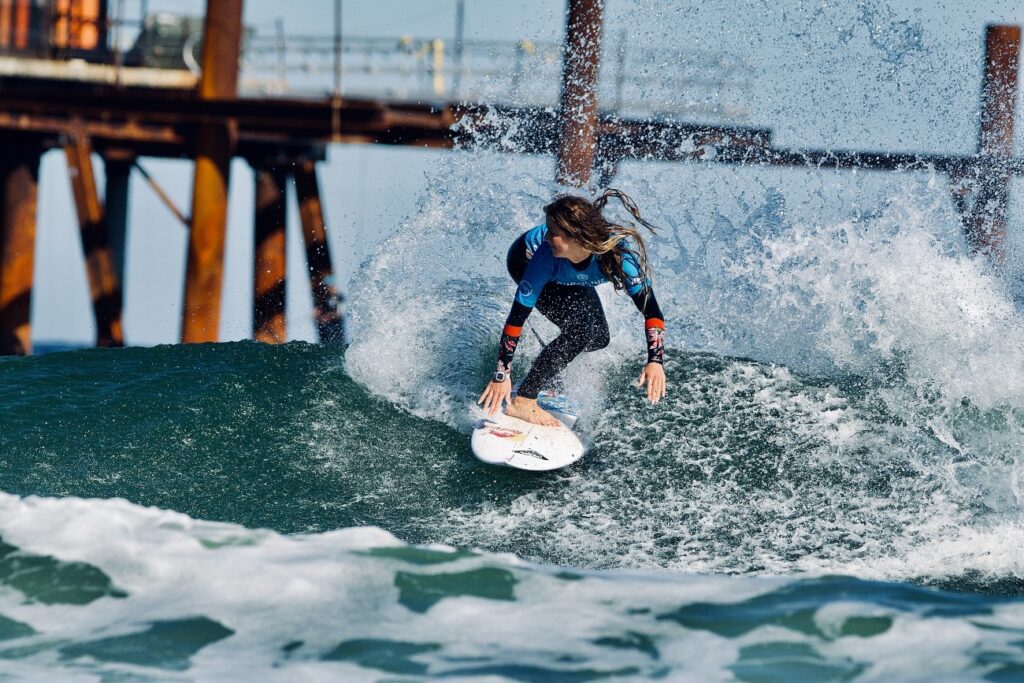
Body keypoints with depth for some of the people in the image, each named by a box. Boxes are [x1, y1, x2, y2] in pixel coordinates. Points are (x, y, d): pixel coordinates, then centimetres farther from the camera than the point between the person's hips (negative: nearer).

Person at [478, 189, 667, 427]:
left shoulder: (619, 252, -40)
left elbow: (650, 308, -38)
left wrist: (656, 360, -50)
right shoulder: (548, 255, -43)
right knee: (580, 328, -24)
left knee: (598, 339, 5)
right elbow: (517, 316, -36)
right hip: (525, 260, -4)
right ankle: (522, 402, -20)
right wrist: (501, 375, -34)